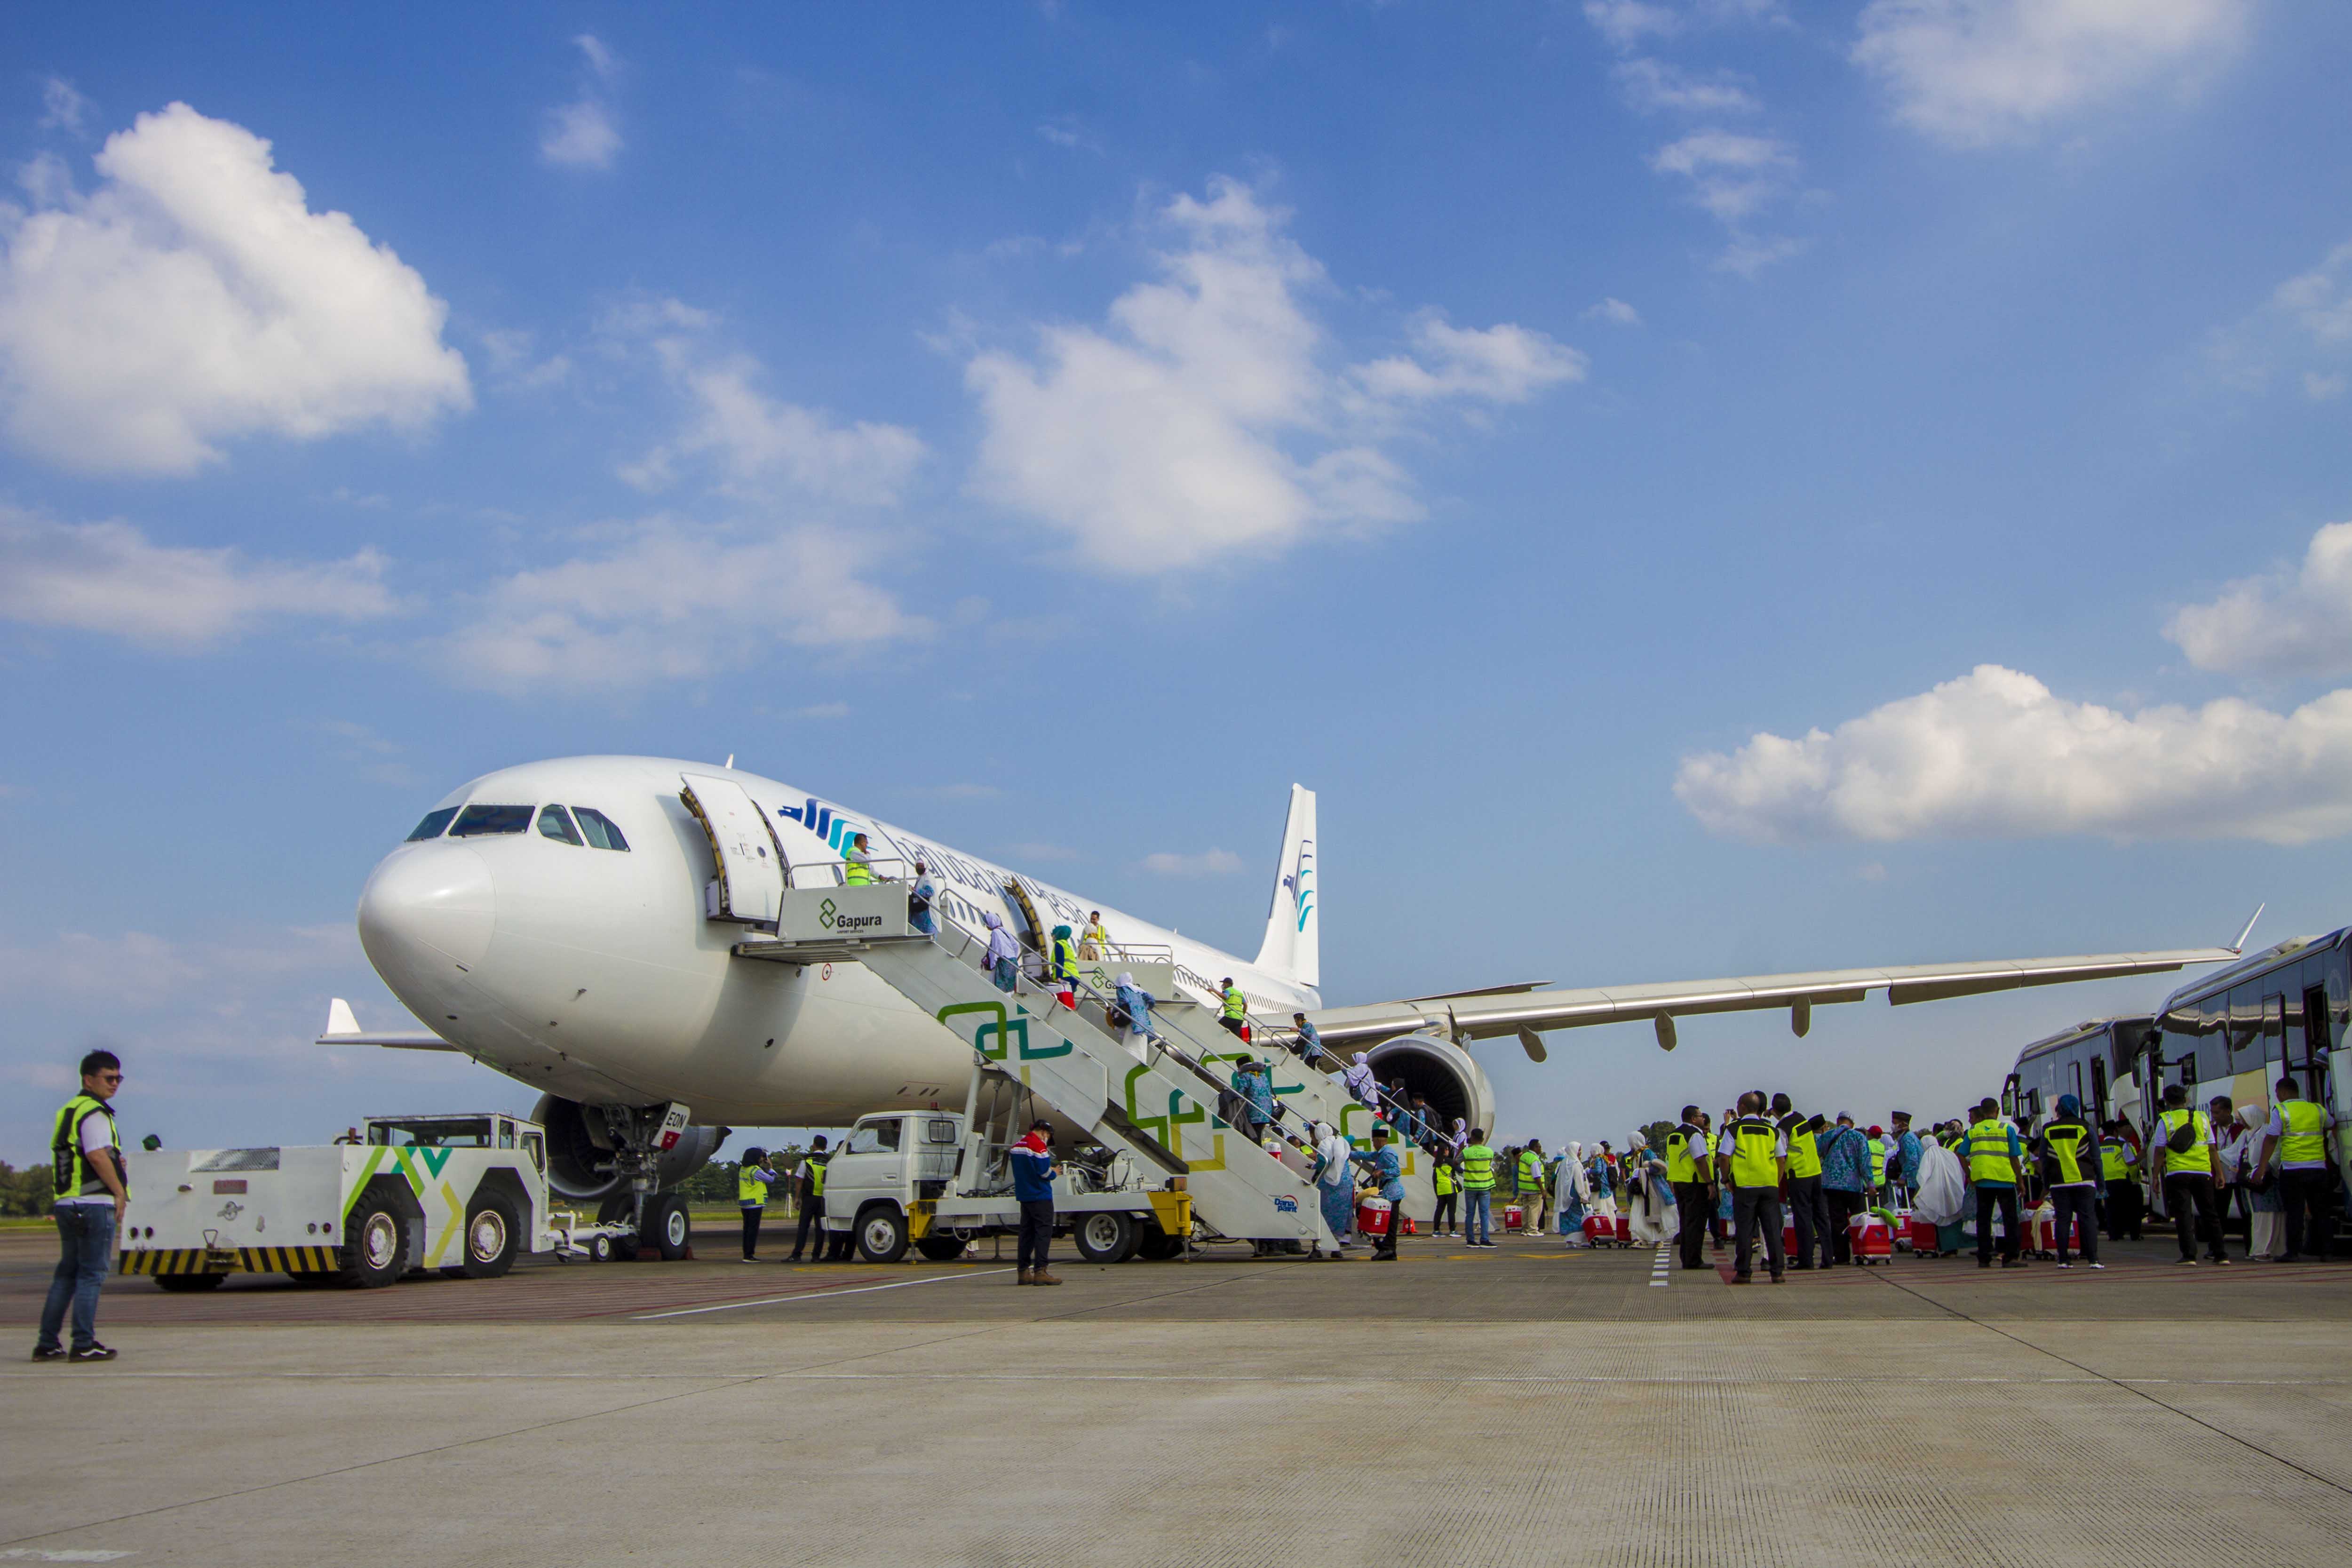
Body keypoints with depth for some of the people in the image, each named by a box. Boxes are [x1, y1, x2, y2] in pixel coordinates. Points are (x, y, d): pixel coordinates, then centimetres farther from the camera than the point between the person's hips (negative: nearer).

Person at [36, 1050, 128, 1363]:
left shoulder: (67, 1112, 20)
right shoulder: (94, 1113, -11)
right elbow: (98, 1156, -21)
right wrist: (120, 1192, -14)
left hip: (66, 1205, 9)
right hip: (94, 1203, -9)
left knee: (66, 1274, 14)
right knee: (92, 1274, -5)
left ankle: (47, 1344, 15)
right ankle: (84, 1345, -4)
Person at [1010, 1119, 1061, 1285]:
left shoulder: (1017, 1146, 14)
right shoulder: (1039, 1146, -13)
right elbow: (1044, 1172, -18)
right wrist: (1055, 1173, 3)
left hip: (1024, 1195, 8)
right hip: (1040, 1196, -8)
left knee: (1027, 1232, 11)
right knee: (1043, 1232, -7)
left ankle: (1023, 1272, 11)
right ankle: (1040, 1271, -14)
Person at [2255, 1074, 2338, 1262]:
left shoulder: (2280, 1111, -5)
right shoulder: (2318, 1110, 8)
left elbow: (2271, 1140, -9)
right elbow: (2333, 1126, 30)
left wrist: (2262, 1167, -6)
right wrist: (2332, 1115, 54)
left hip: (2292, 1170, -4)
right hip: (2319, 1168, 4)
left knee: (2295, 1212, -1)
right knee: (2320, 1211, 13)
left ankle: (2294, 1252, -4)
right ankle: (2322, 1252, 17)